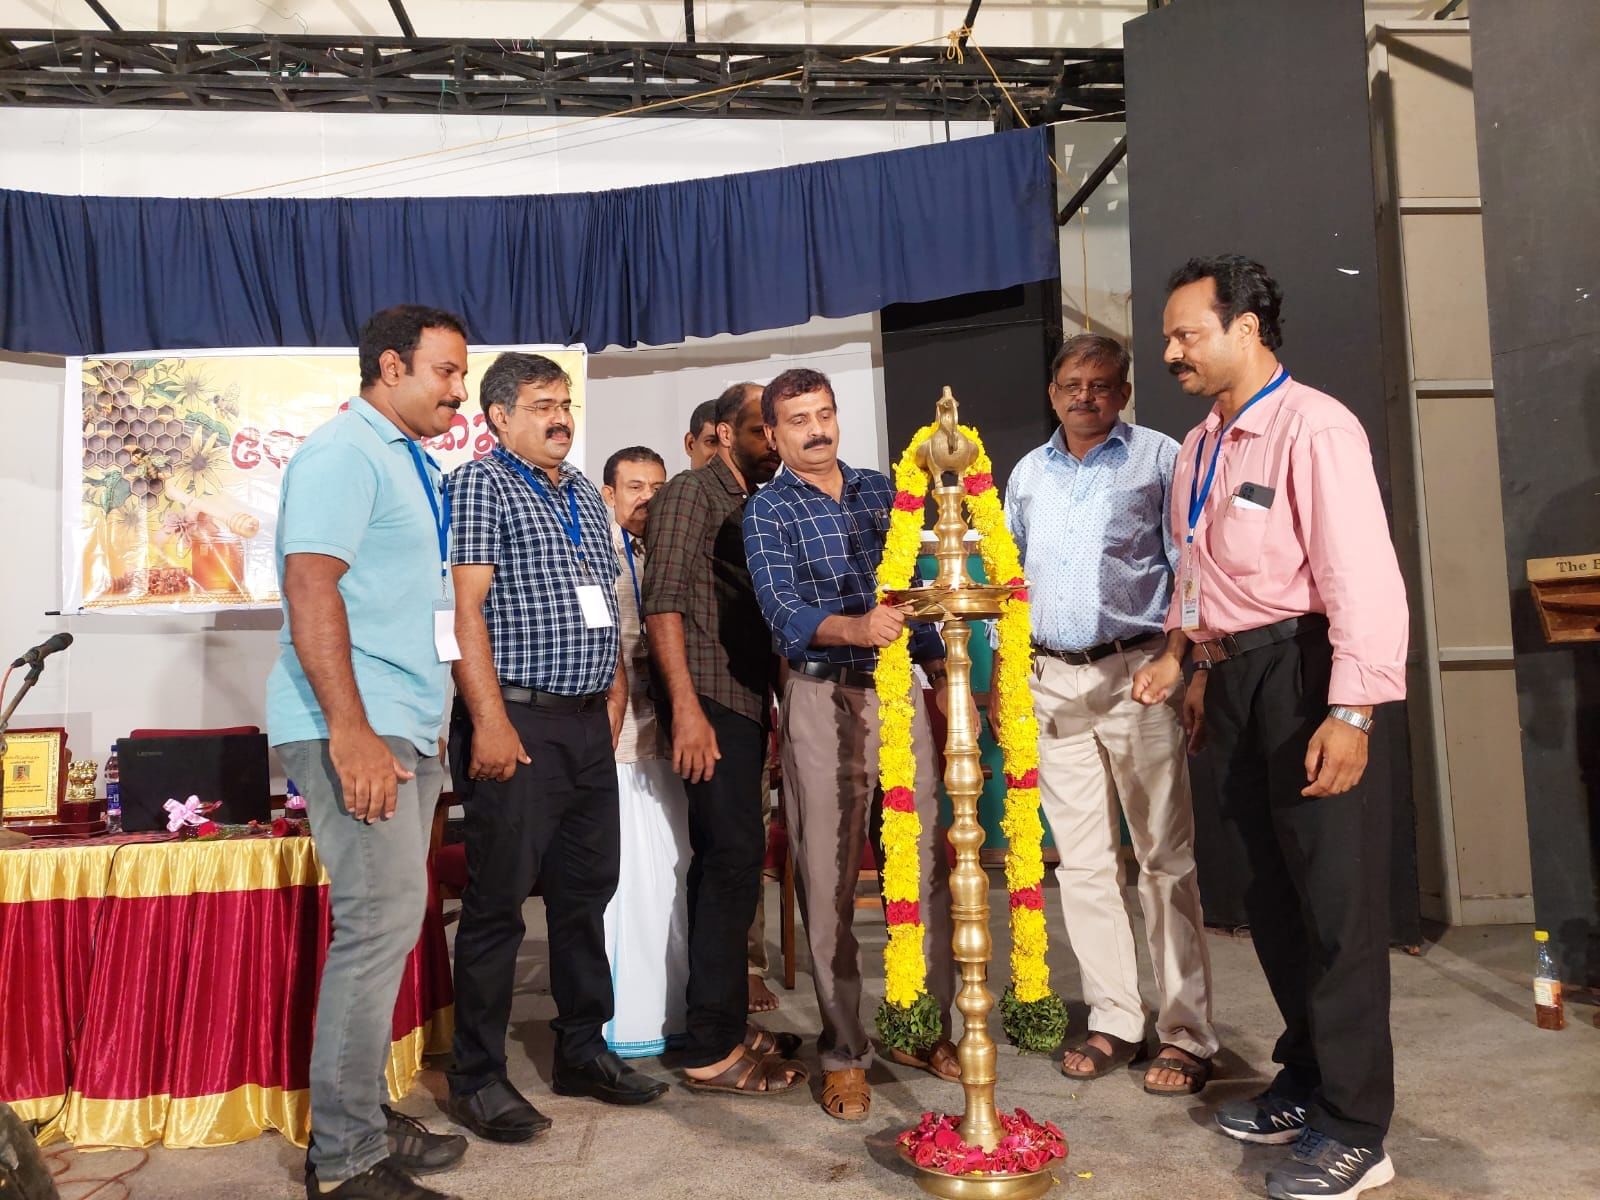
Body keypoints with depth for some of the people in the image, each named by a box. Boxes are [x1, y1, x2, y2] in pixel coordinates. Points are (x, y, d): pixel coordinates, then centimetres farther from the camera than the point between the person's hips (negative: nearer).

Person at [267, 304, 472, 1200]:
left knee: (390, 920, 13)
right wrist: (351, 733, -25)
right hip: (355, 727, -10)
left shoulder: (416, 464, 18)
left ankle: (365, 1119, 26)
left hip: (407, 727, 10)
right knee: (381, 921, -9)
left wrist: (434, 718, 20)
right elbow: (310, 586, -19)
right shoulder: (344, 454, -10)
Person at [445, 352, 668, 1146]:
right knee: (498, 902, 0)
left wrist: (615, 695, 14)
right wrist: (490, 720, -19)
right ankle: (477, 1078, 12)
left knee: (586, 893, 14)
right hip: (518, 723, -7)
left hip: (588, 724, 8)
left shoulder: (585, 497, 18)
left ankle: (583, 1050, 27)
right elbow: (465, 608, -13)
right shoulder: (479, 486, -4)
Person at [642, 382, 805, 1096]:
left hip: (748, 699, 8)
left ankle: (725, 1024, 22)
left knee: (724, 857, 12)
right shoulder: (691, 493, -4)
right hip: (708, 697, -8)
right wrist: (686, 707, -20)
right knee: (734, 854, -11)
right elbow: (663, 602, -13)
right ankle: (712, 1049, -3)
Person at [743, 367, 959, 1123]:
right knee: (828, 880, 1)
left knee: (927, 864, 7)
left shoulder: (879, 491, 14)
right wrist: (853, 627, -33)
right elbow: (782, 610, -15)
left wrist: (940, 672, 11)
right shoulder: (768, 510, 0)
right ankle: (843, 1051, 14)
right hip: (824, 699, -4)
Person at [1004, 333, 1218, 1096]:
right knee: (1082, 860, 8)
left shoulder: (1159, 459, 1)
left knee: (1164, 858, -1)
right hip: (1051, 682, 5)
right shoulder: (1028, 474, 15)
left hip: (1136, 674, -4)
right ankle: (1114, 1021, 19)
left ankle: (1186, 1034, 9)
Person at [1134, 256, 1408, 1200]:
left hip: (1303, 673, -9)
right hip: (1235, 676, 9)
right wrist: (1182, 656, 15)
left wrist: (1351, 711, -26)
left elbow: (1363, 578, -22)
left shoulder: (1313, 429, -15)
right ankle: (1308, 1082, 35)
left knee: (1335, 902, 0)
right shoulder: (1202, 447, 12)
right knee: (1273, 894, 18)